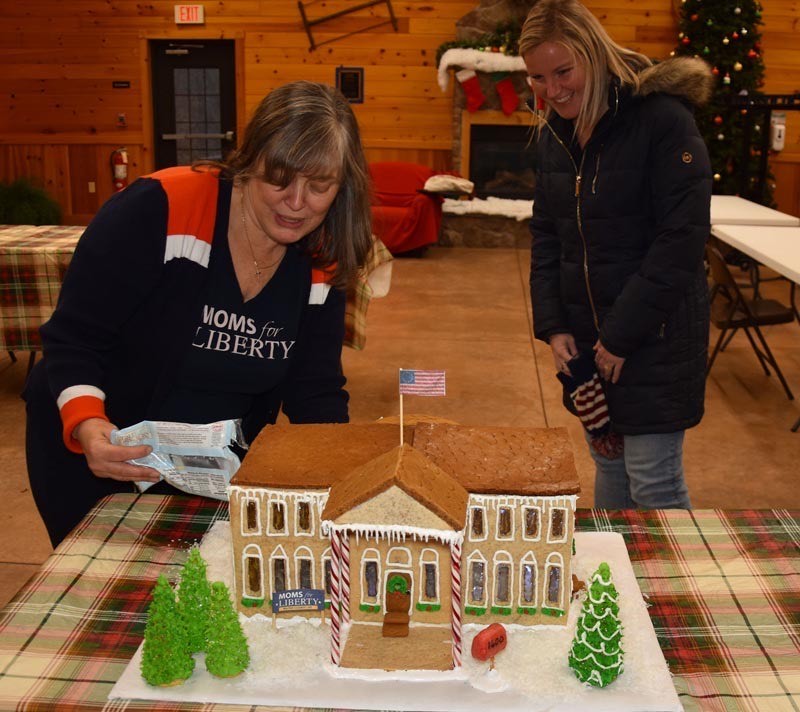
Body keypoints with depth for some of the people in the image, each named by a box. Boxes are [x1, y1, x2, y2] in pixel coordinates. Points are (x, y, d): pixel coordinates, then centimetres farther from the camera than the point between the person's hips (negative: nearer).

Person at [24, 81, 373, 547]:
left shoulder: (321, 266, -7)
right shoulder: (159, 211, -24)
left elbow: (316, 391, -4)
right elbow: (74, 338, -20)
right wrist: (86, 426, -37)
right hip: (87, 456, -3)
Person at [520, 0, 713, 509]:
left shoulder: (664, 121, -14)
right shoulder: (554, 134, 7)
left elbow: (682, 239, -17)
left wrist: (621, 335, -16)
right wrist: (552, 325, 0)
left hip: (656, 334, -6)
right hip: (586, 333, 6)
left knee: (653, 481, -2)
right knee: (608, 463, 15)